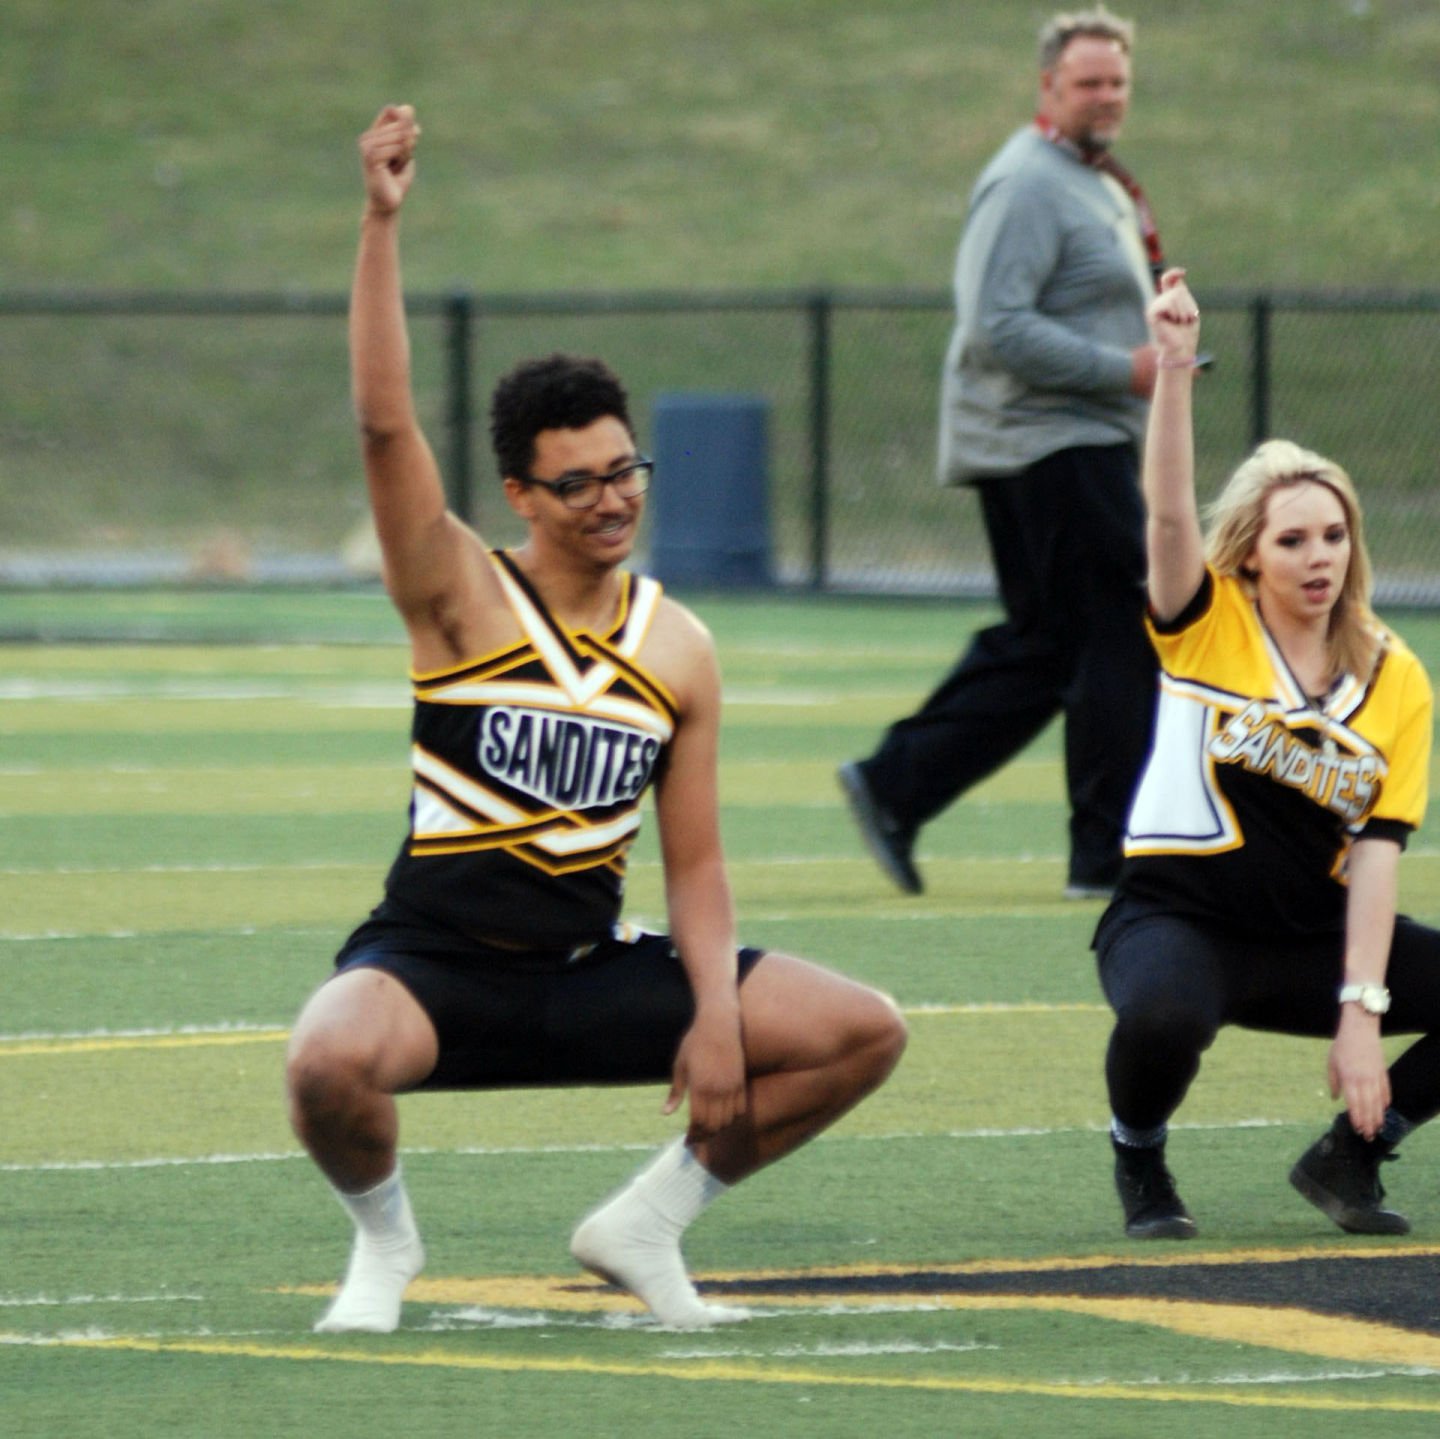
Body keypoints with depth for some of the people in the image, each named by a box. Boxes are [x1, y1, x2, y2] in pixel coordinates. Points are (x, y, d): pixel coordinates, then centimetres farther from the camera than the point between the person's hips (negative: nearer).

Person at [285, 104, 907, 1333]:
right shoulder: (461, 599, -6)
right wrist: (383, 226, -26)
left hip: (592, 971, 4)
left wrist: (716, 1016, -8)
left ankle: (646, 1225, 13)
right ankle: (384, 1239, -1)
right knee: (333, 1061, -38)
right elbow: (385, 423, -19)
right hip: (436, 960, -4)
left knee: (863, 1034, -6)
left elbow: (694, 864, 7)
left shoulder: (679, 651, 5)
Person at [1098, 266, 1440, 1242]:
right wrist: (1176, 368, -34)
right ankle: (1140, 1162, -3)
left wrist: (1358, 1012, -14)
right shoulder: (1207, 625, -2)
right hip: (1175, 919, -4)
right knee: (1162, 1017, -38)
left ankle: (1349, 1155, 10)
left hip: (1311, 938, 4)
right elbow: (1169, 511, -22)